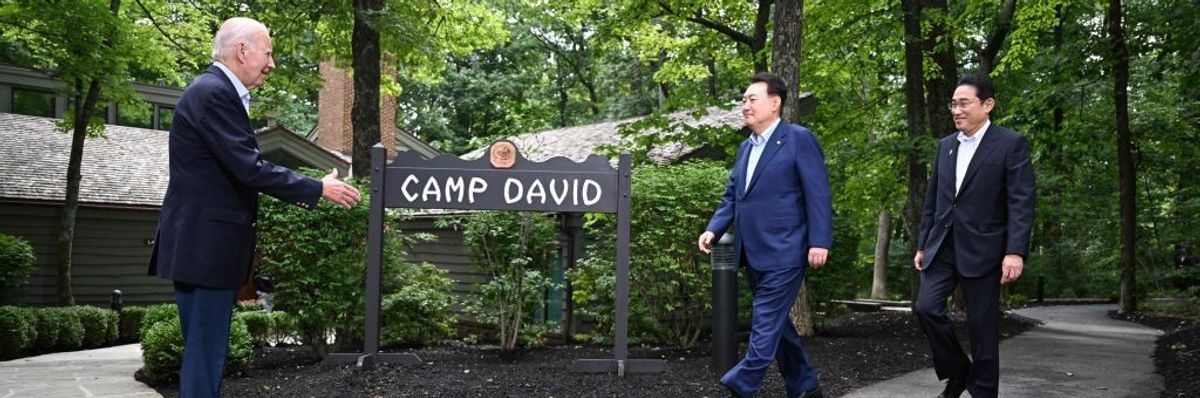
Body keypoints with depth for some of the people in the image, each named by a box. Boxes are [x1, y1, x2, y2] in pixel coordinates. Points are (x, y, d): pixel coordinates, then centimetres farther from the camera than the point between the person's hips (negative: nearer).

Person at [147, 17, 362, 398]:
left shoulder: (220, 92, 15)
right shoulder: (213, 93, -17)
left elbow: (240, 167, 19)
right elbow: (249, 167, -22)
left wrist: (301, 192, 17)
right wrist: (317, 188, -13)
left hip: (206, 243, 10)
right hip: (204, 245, -10)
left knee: (206, 349, 15)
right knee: (205, 351, -5)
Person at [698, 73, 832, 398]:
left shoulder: (799, 139, -6)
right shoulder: (745, 148, 16)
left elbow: (818, 194, -12)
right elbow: (731, 197, 17)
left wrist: (819, 242, -18)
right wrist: (713, 230, 2)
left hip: (783, 253, -8)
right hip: (754, 254, 9)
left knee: (766, 325, -8)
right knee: (776, 322, 15)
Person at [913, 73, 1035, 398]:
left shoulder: (1011, 144, -5)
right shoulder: (945, 145, 12)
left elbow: (1021, 202, -11)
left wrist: (1015, 251, -20)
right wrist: (922, 245, 14)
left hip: (981, 249, -5)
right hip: (942, 247, 5)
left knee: (982, 325, 0)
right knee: (927, 307, -7)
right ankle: (957, 371, 14)